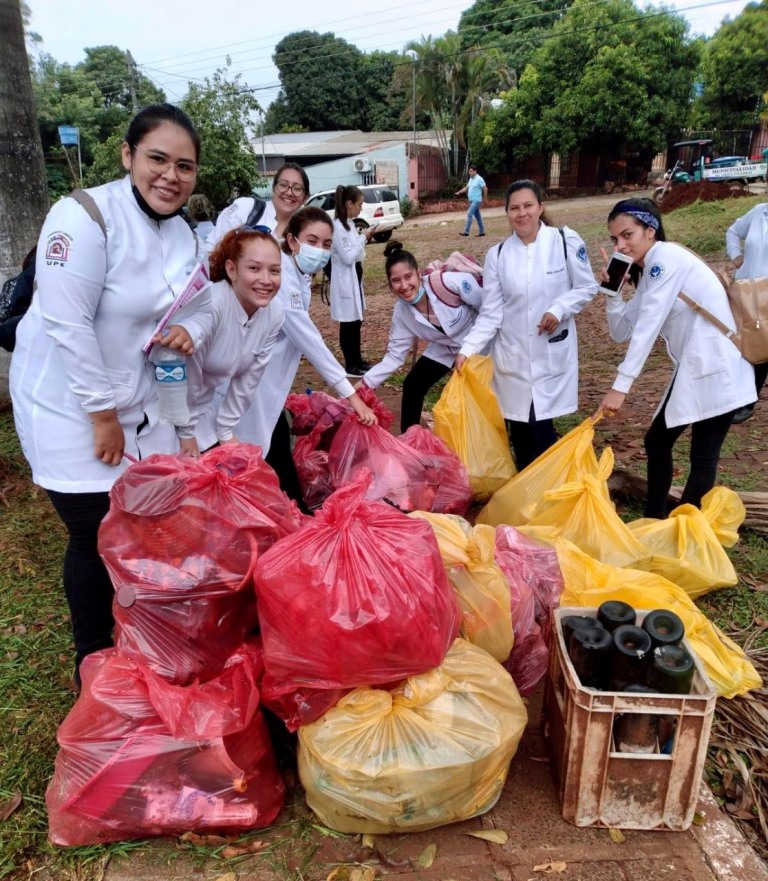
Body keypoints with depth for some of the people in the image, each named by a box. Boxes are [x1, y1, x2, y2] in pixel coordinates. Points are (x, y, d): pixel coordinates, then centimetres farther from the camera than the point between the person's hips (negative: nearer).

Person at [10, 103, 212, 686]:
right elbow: (66, 324, -24)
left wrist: (189, 329, -11)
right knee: (99, 538, 0)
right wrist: (102, 413, -19)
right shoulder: (85, 216, -20)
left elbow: (202, 306, 14)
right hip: (69, 407, -7)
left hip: (137, 401, 7)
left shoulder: (185, 236, 4)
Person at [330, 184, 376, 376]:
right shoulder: (338, 227, -18)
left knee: (356, 321, 16)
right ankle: (351, 366, 8)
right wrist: (363, 238, -14)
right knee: (348, 324, -1)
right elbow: (347, 257, -22)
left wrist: (364, 238, 4)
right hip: (345, 281, -10)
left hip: (355, 278, 10)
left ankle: (358, 360, 26)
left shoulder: (349, 224, 10)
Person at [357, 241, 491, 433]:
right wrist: (367, 381, -22)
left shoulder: (447, 282, -35)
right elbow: (394, 355, -11)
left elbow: (489, 306, -22)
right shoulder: (402, 313, -19)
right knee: (412, 386, 0)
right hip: (444, 348, 4)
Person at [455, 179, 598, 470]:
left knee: (540, 429, -5)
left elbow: (587, 287, 1)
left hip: (552, 354, -2)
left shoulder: (566, 241, -5)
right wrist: (468, 348, -10)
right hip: (512, 355, 2)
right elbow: (491, 313, 1)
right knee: (518, 430, 9)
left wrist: (559, 309, -16)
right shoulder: (497, 255, 1)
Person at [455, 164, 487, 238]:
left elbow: (485, 189, -9)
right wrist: (458, 192, 5)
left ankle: (466, 232, -16)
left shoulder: (479, 179, -12)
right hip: (472, 200, 8)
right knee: (477, 216, 11)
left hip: (476, 201, -8)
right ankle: (482, 231, 18)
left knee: (469, 214, -15)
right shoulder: (471, 179, 13)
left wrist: (484, 200, -6)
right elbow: (466, 188, 18)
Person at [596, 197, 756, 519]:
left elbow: (648, 325, -22)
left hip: (716, 371, -10)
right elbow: (622, 331, 11)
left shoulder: (667, 256, -14)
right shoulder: (646, 273, 13)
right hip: (690, 371, 10)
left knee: (702, 459, -2)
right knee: (656, 442, 16)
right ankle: (653, 522, 30)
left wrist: (620, 386, -26)